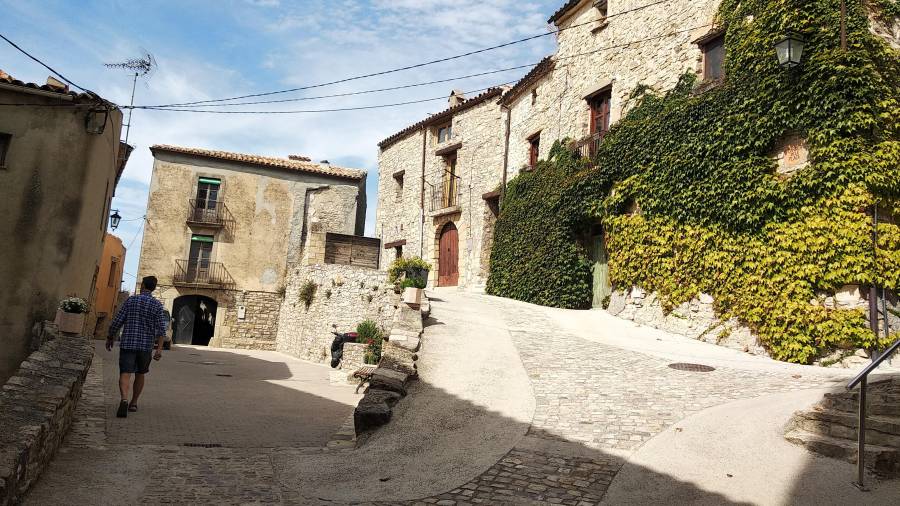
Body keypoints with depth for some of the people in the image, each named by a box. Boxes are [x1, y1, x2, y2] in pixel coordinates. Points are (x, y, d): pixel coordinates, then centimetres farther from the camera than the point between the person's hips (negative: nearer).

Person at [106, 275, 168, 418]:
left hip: (128, 343, -1)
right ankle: (133, 403, 26)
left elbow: (117, 322, 0)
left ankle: (124, 399, -30)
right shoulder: (157, 305, -1)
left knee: (125, 374, -6)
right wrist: (159, 349, -12)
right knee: (139, 374, 18)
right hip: (146, 345, 1)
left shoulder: (131, 300, 0)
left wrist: (110, 338, 14)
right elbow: (161, 328, -10)